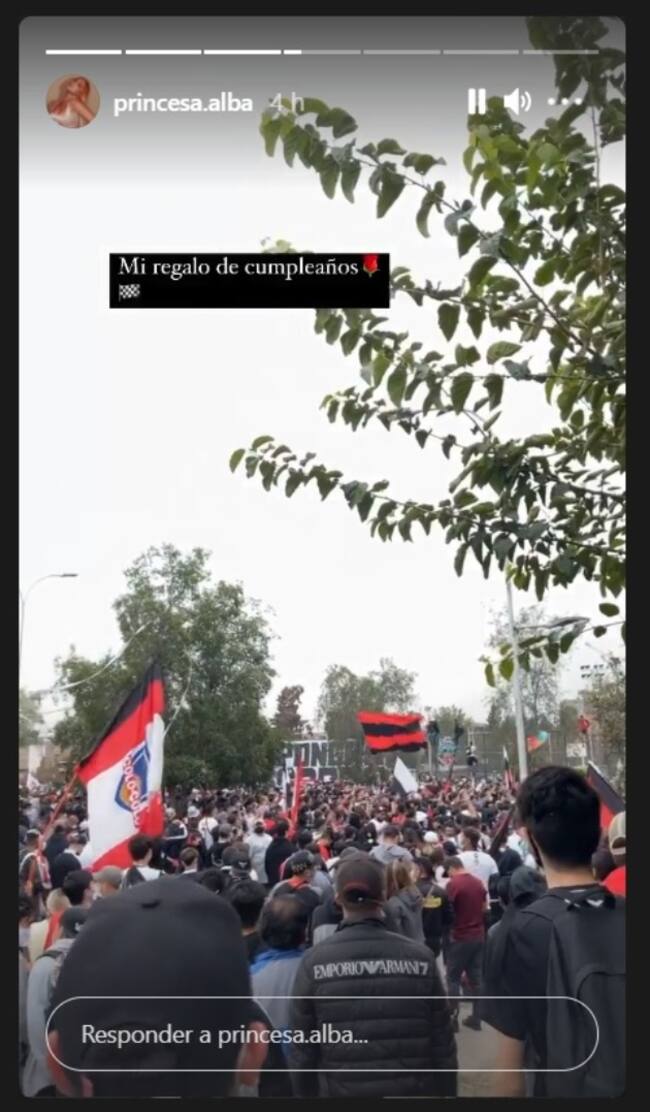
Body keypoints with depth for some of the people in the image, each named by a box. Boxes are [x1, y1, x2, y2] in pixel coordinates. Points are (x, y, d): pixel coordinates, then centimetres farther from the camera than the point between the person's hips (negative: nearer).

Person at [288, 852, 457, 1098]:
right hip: (414, 1091, 1)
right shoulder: (420, 957, -11)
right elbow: (442, 1045, -4)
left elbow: (302, 1050, -6)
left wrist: (305, 1093, 7)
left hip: (340, 1091, -1)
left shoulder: (314, 962, -13)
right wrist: (446, 1091, 8)